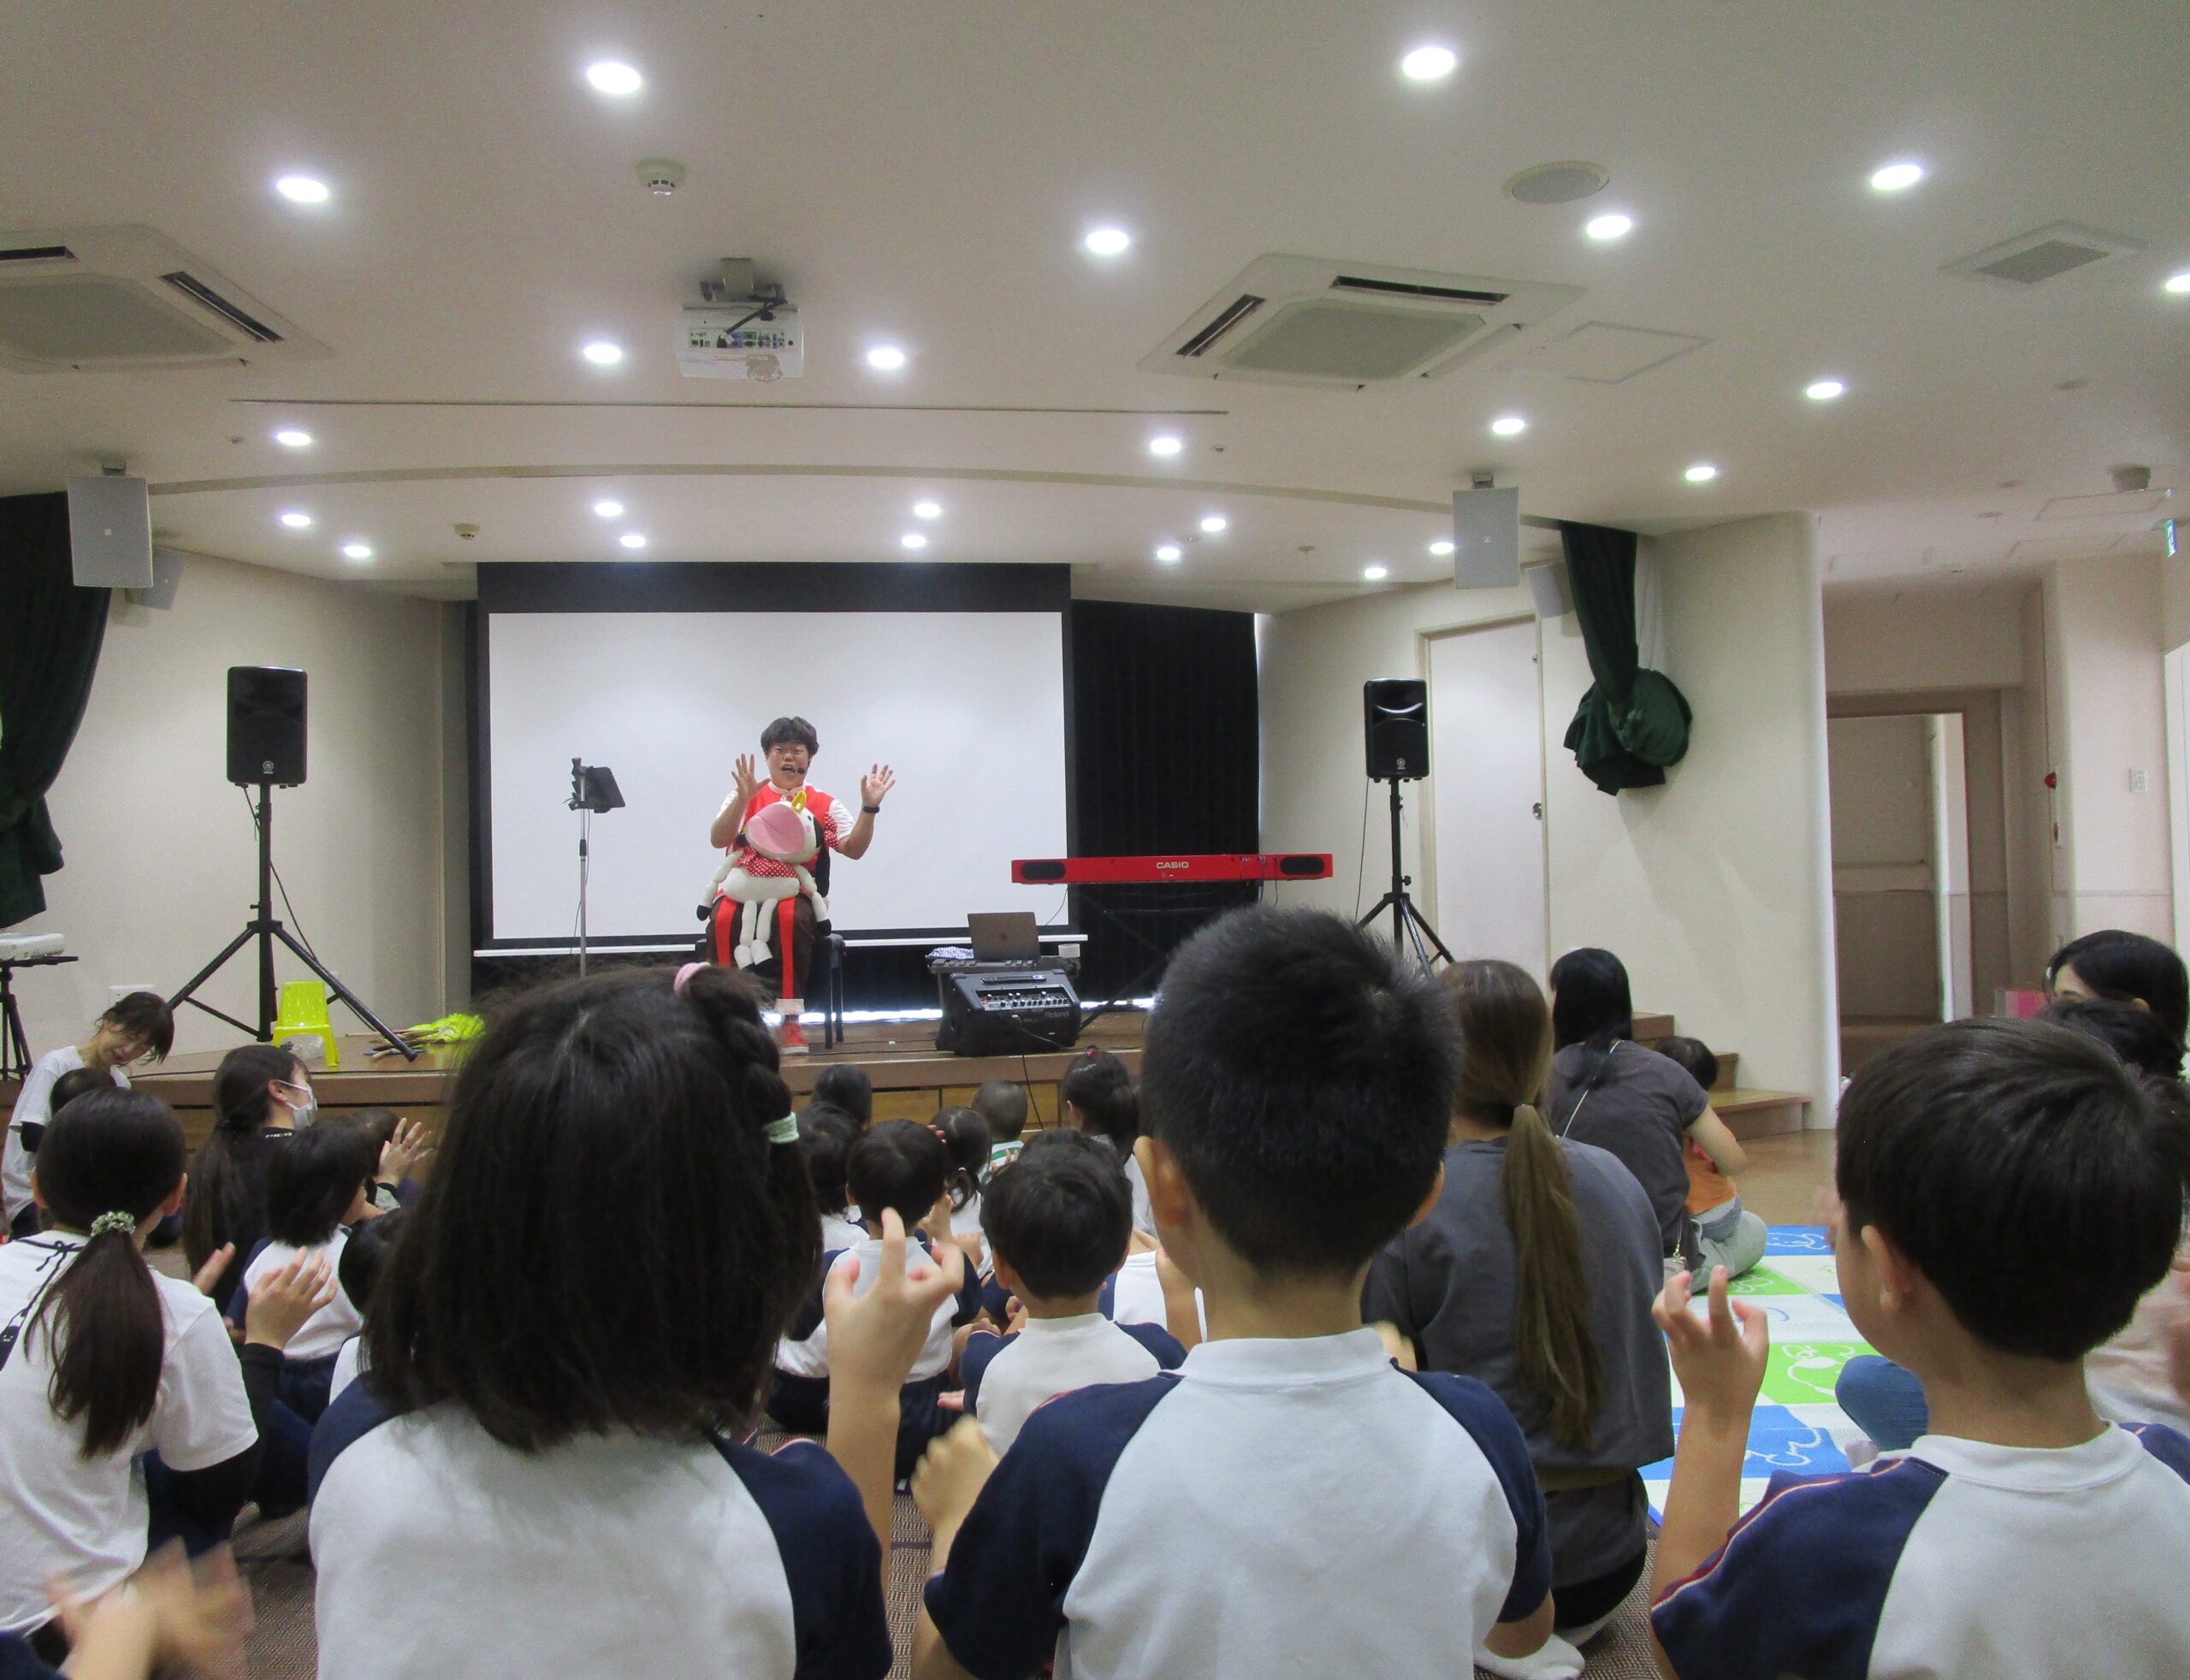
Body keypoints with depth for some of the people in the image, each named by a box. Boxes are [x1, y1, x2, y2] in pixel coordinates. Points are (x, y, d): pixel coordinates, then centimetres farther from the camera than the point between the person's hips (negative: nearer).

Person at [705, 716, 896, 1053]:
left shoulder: (823, 805, 13)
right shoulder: (745, 796, 13)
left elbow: (853, 848, -1)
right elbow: (718, 839, -4)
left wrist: (869, 807, -14)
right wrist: (743, 798, -17)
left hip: (793, 891, 0)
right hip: (742, 887, 1)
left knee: (791, 918, -37)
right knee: (723, 921, -35)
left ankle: (790, 1021, -29)